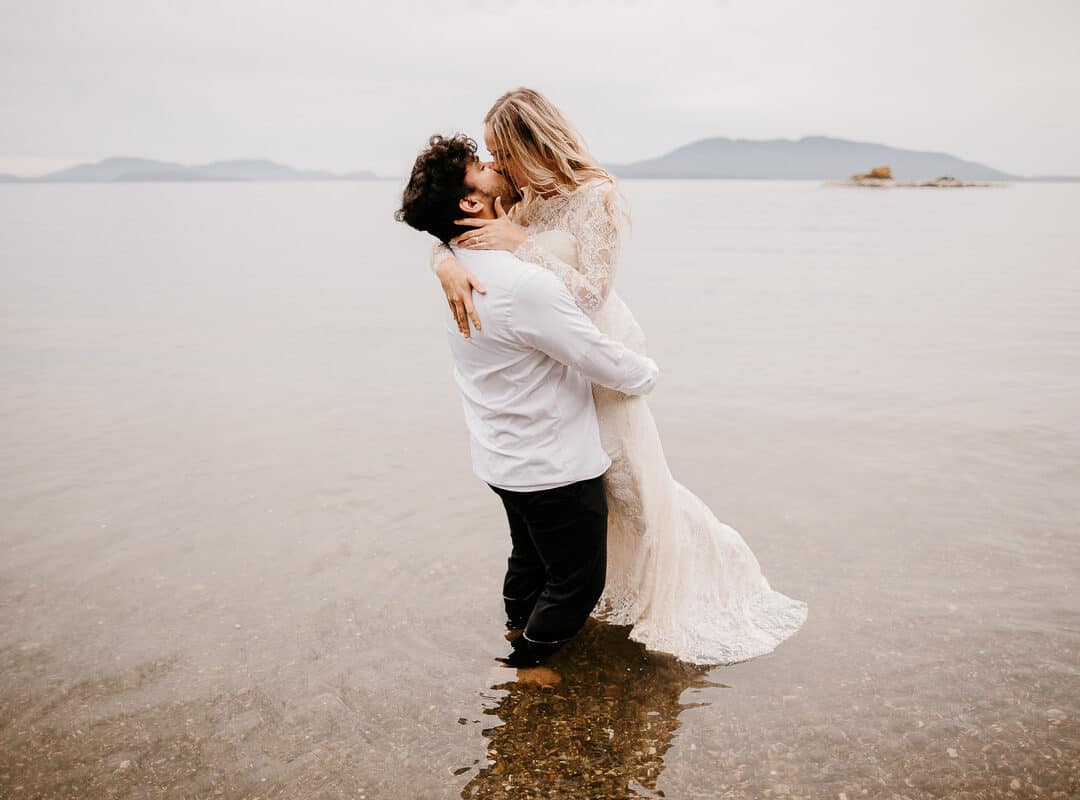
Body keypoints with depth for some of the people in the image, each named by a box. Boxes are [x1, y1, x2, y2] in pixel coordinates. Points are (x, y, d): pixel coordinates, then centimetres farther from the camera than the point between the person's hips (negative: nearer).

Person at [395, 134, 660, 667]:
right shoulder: (527, 285, -31)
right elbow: (606, 363, -22)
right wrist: (649, 371, -2)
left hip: (504, 459, 9)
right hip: (556, 466, -9)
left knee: (529, 558, 30)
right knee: (577, 581, 12)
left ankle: (517, 634, 49)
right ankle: (528, 666, 26)